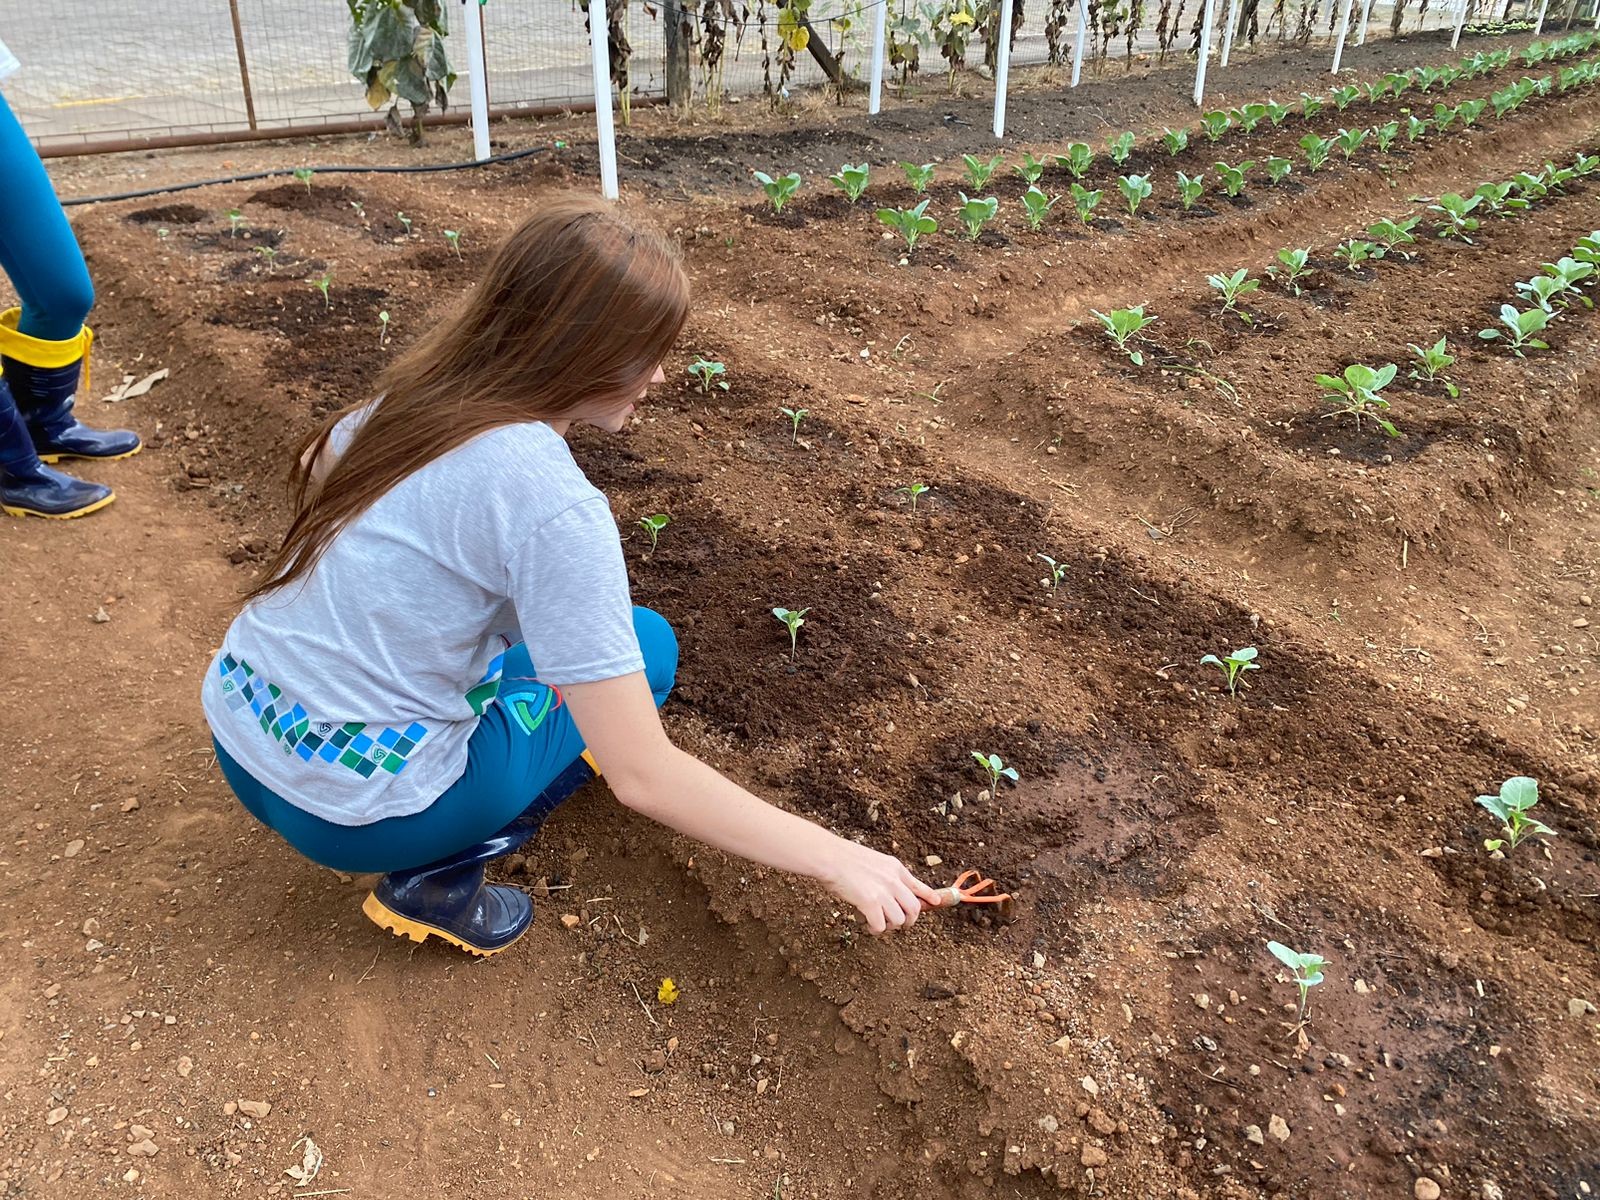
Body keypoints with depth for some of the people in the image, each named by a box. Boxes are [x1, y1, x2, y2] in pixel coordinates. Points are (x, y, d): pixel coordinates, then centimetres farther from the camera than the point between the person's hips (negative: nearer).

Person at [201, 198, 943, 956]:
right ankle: (437, 880, 0)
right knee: (646, 644, 5)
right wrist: (835, 859, -16)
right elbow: (644, 778, -23)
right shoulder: (551, 502, -25)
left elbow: (318, 471, 22)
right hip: (350, 809, -7)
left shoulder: (420, 391, -2)